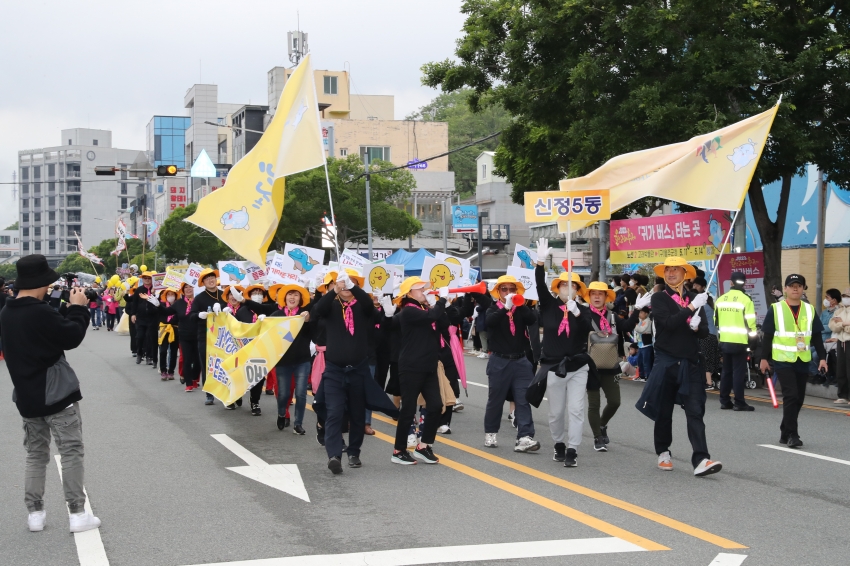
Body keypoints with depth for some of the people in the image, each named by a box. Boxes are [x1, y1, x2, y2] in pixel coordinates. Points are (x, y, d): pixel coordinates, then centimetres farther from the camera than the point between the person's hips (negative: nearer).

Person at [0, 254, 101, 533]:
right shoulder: (40, 312, -21)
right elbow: (72, 337, -15)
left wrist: (66, 308, 8)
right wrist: (78, 308, -4)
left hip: (27, 396, 8)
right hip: (57, 394, -8)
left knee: (36, 454, 15)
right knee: (71, 452, 0)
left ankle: (35, 513, 16)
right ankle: (77, 514, 1)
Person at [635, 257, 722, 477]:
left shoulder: (693, 298, 10)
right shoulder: (659, 298, -1)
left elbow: (704, 331, 10)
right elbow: (668, 323, -18)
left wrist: (698, 326, -12)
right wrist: (691, 307, -19)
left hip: (690, 364, 2)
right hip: (666, 362, -2)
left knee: (695, 411, -8)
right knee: (664, 411, 9)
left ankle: (701, 460, -17)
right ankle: (663, 453, 27)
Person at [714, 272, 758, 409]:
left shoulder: (721, 299, 6)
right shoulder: (745, 300, -11)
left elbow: (716, 319, 12)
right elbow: (750, 321, -11)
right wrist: (753, 333, 7)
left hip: (724, 340, 6)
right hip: (739, 341, -5)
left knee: (726, 370, 14)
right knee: (739, 371, -3)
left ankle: (724, 401, 16)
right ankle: (739, 402, -3)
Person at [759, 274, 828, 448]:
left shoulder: (809, 310, 8)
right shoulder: (775, 309, -2)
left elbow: (816, 337, 10)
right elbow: (767, 336, 1)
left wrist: (822, 358, 3)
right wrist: (764, 358, 0)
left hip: (802, 361, 4)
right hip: (782, 360, -4)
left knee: (798, 399, 9)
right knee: (791, 396, -13)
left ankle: (785, 432, 23)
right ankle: (791, 434, -8)